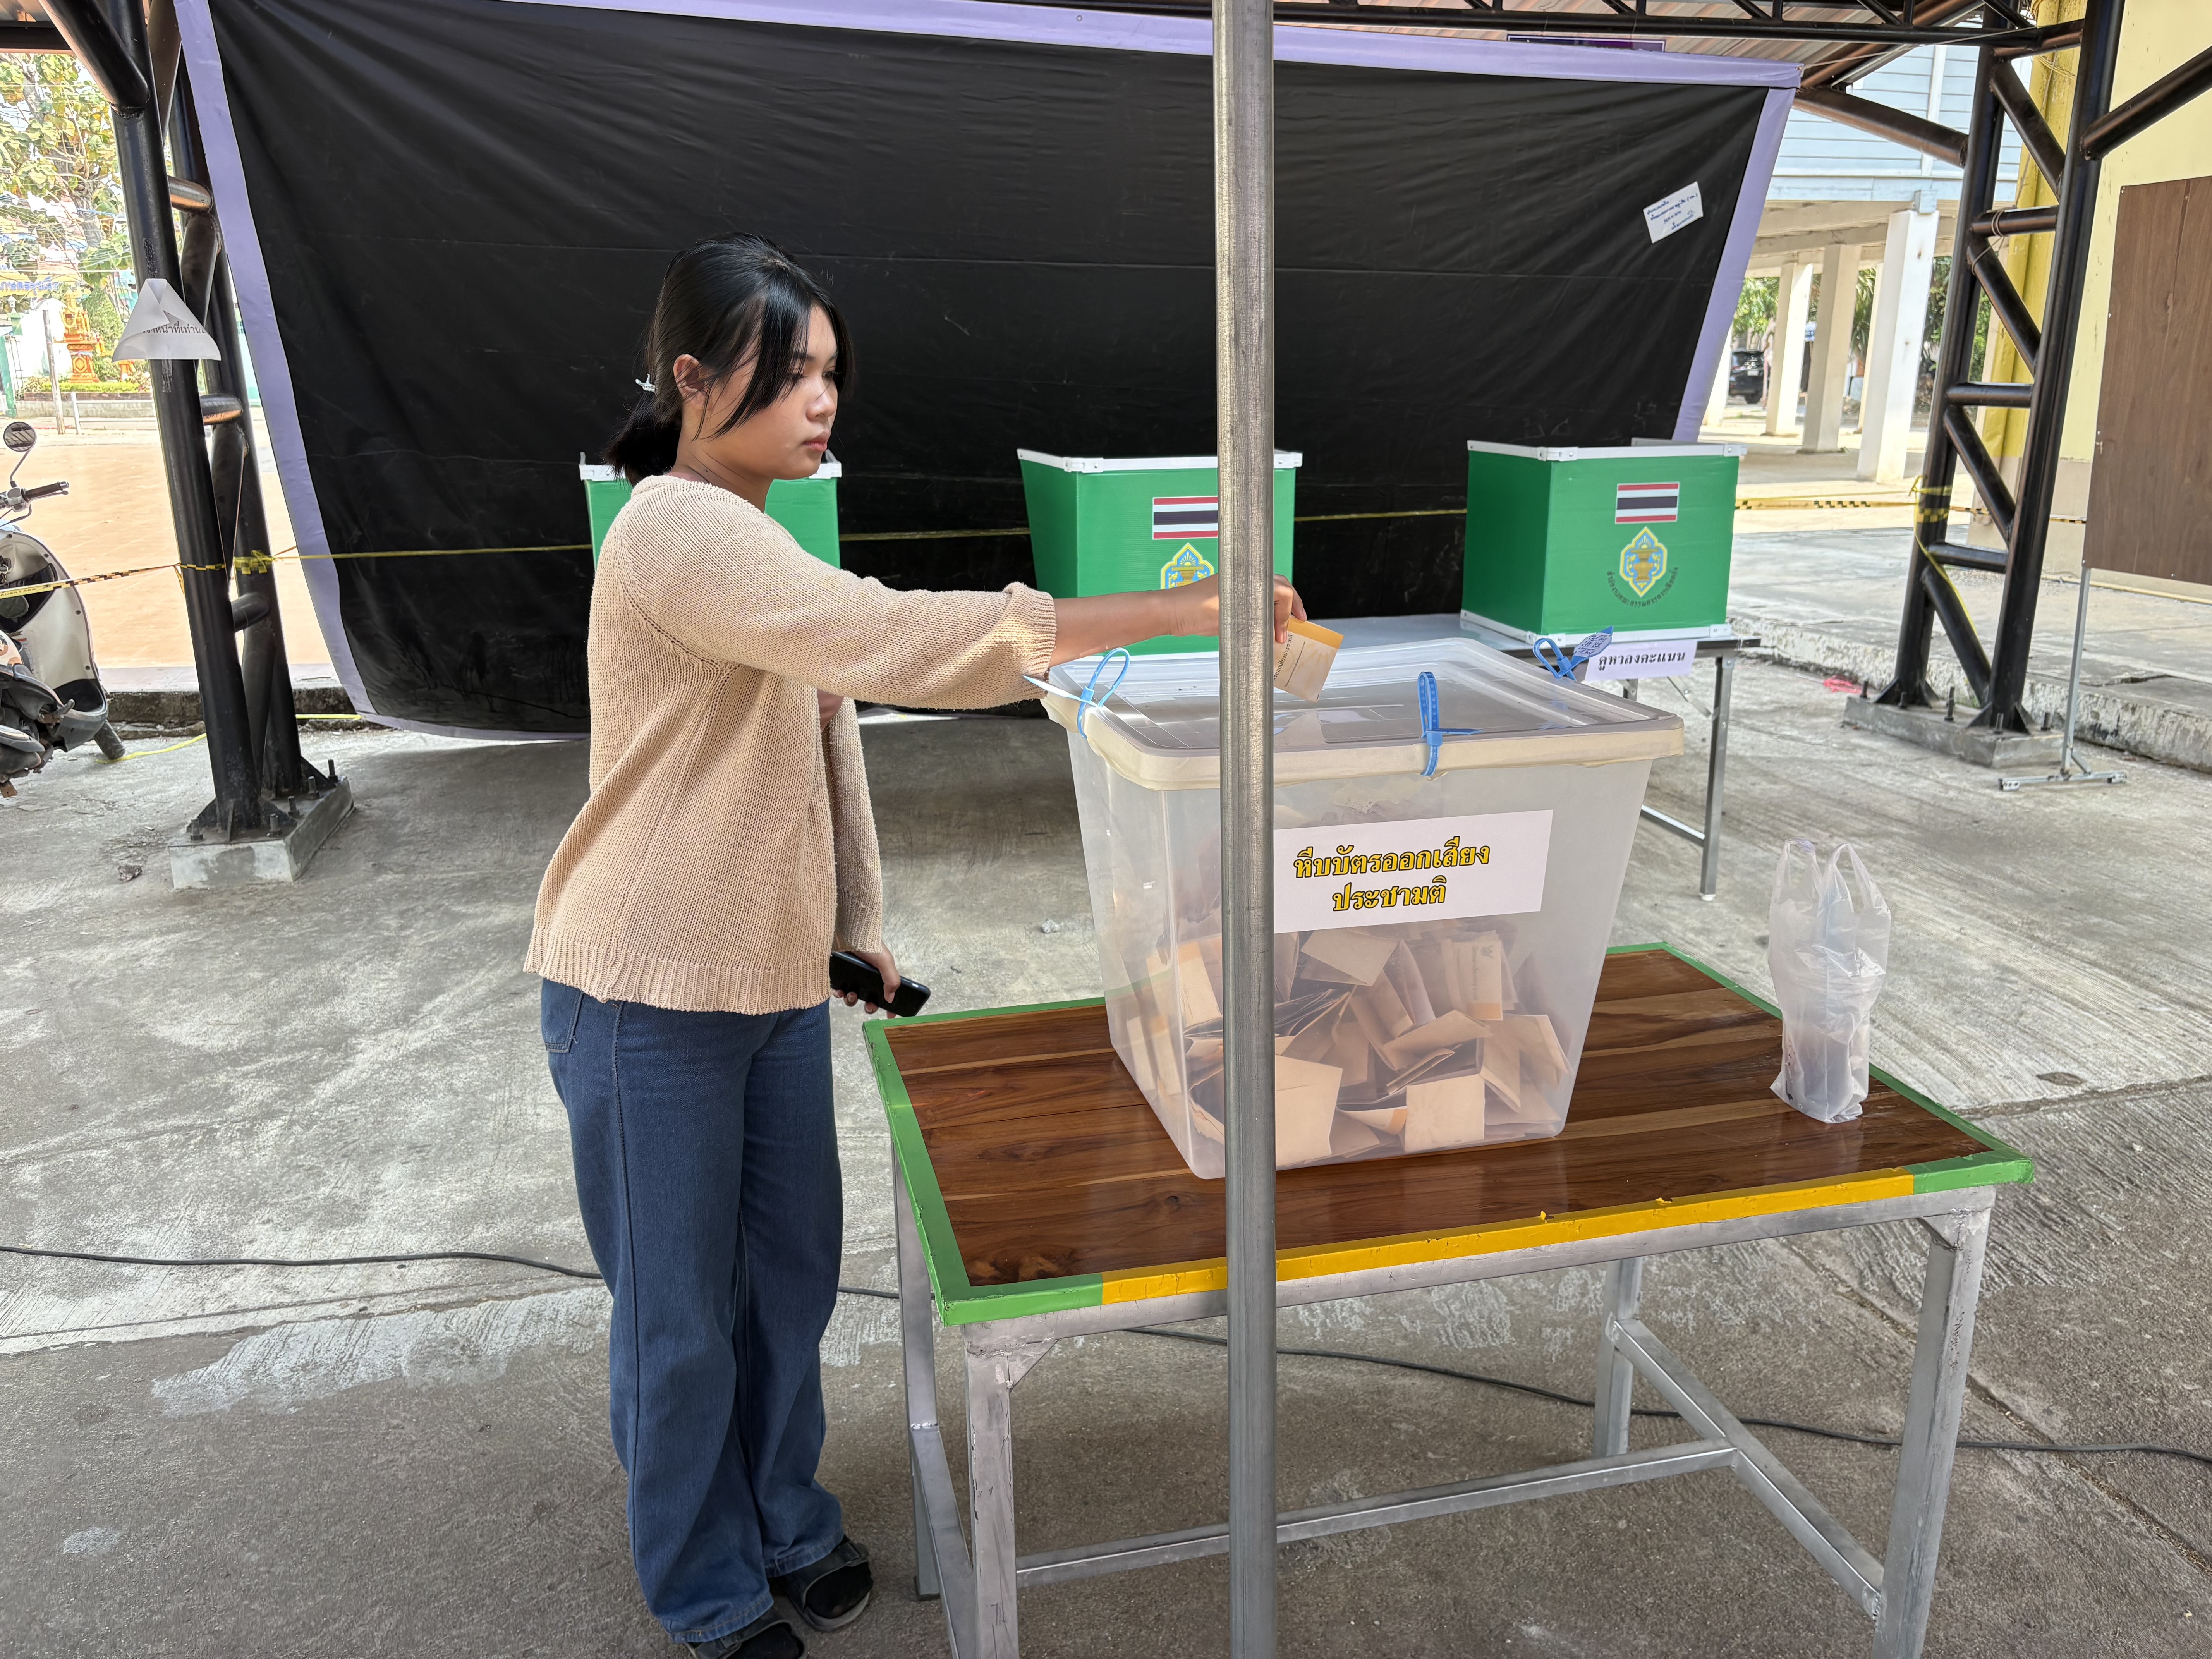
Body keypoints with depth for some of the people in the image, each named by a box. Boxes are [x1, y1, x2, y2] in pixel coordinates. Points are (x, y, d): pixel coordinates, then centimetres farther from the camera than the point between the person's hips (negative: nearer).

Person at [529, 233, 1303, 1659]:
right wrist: (1179, 612, -34)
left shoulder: (750, 540, 11)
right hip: (650, 994, -8)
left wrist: (856, 921, 16)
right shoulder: (682, 534, -21)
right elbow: (899, 641, -34)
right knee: (681, 1306, 9)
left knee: (792, 1271, 17)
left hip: (776, 978, 8)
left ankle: (786, 1519, 39)